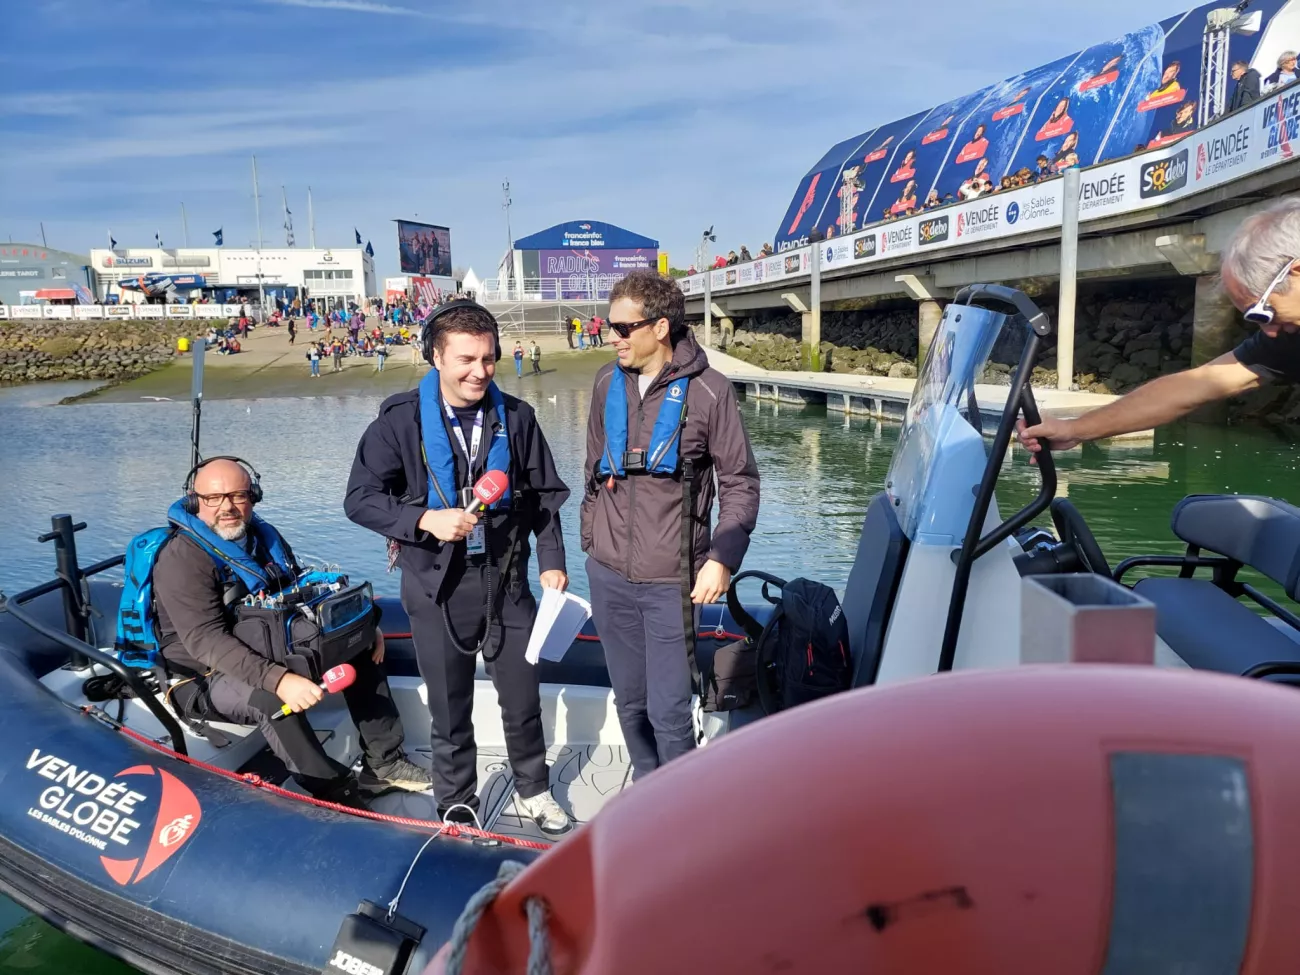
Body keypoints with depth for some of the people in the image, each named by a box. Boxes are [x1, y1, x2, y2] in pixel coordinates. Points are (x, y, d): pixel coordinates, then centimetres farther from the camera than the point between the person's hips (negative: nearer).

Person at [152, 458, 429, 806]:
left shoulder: (265, 536, 5)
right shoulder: (181, 557, -18)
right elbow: (205, 639, -29)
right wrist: (278, 680, -42)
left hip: (274, 655, 8)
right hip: (206, 678, -8)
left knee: (361, 651, -1)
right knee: (270, 699, -37)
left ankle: (382, 762, 0)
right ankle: (338, 796, -25)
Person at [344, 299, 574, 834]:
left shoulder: (516, 417, 0)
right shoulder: (401, 420, -8)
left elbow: (544, 496, 6)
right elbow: (360, 498, -7)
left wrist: (552, 561, -2)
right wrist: (425, 519, -20)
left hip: (507, 583, 2)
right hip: (438, 589, -2)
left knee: (523, 697, 13)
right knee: (450, 709, 12)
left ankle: (533, 790, 37)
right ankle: (456, 805, 34)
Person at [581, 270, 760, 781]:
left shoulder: (708, 390, -8)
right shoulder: (608, 383, 6)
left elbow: (740, 482, -3)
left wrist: (722, 557, -12)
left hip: (671, 580, -4)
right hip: (609, 574, 5)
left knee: (669, 710, -3)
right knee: (630, 701, 16)